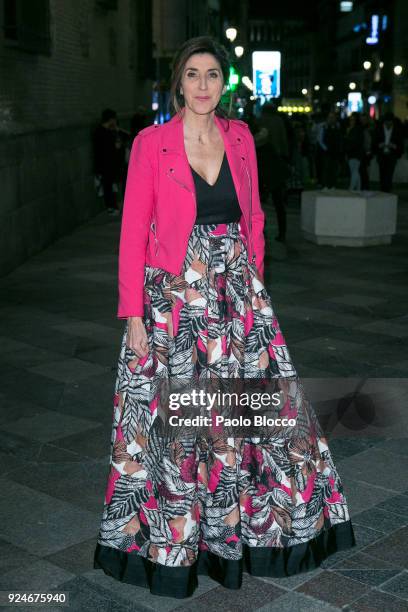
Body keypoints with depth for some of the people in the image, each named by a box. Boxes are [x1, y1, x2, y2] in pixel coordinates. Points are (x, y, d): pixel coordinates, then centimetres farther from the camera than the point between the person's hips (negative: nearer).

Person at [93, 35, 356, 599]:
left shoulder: (240, 137, 6)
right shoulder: (151, 143, -5)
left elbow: (253, 217, 13)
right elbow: (133, 232, -6)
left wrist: (254, 285, 8)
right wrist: (133, 316, -10)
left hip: (238, 293, 4)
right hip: (174, 298, -3)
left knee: (257, 405, 7)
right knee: (176, 419, 4)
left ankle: (245, 525, 28)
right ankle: (170, 538, 25)